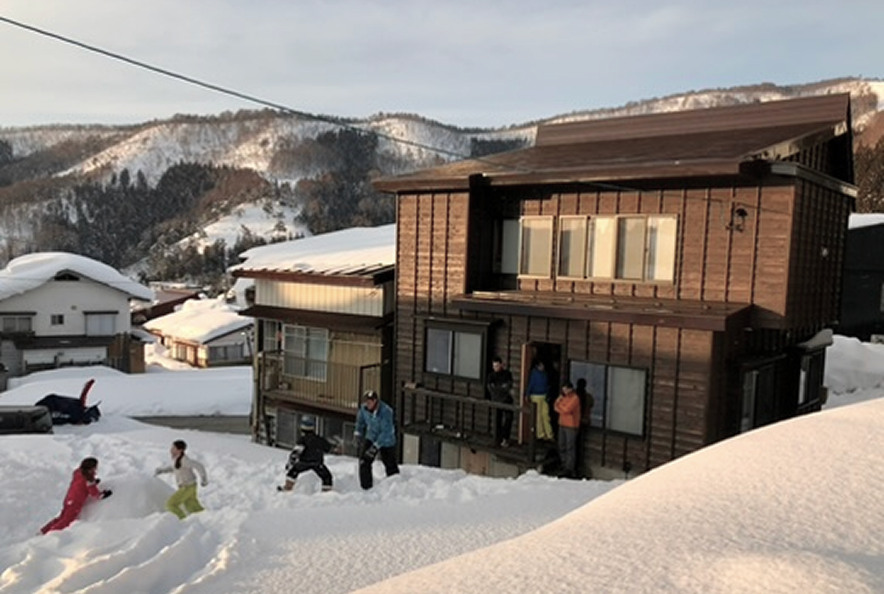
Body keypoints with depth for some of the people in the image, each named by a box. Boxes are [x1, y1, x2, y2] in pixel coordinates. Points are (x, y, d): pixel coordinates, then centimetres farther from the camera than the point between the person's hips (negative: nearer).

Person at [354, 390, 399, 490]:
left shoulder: (386, 411, -31)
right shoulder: (364, 408, -14)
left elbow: (386, 432, -31)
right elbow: (360, 422, 8)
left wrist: (375, 447, -33)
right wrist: (358, 435, 4)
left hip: (386, 441, -4)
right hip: (371, 437, 4)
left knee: (391, 466, 6)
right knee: (364, 461, -11)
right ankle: (366, 487, -1)